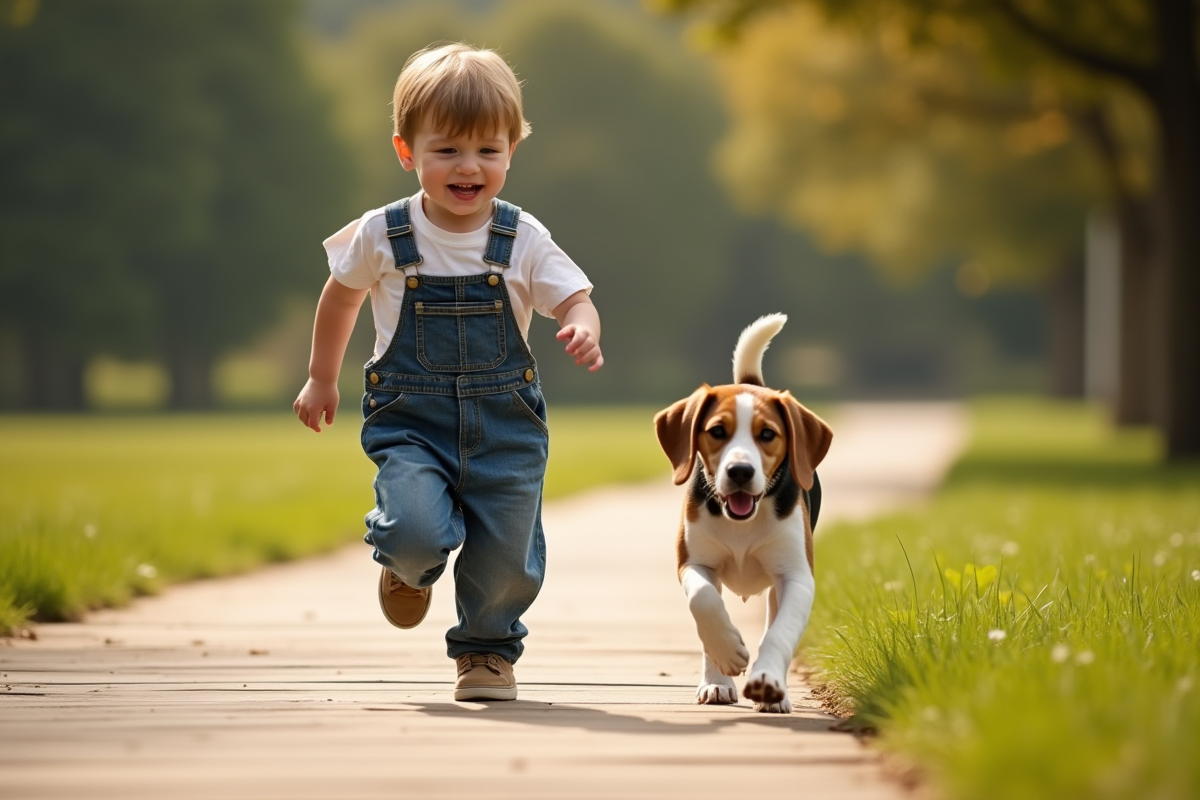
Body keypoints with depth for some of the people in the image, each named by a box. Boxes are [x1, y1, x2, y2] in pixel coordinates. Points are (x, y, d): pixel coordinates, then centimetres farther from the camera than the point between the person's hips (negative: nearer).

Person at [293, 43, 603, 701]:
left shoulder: (523, 240, -5)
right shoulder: (382, 237, -4)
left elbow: (575, 300, -8)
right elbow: (340, 296, 13)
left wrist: (583, 331, -32)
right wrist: (321, 379, 21)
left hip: (505, 427, 1)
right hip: (410, 422, -1)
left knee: (506, 560, 3)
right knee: (417, 533, -23)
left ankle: (488, 649, 34)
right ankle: (409, 567, 16)